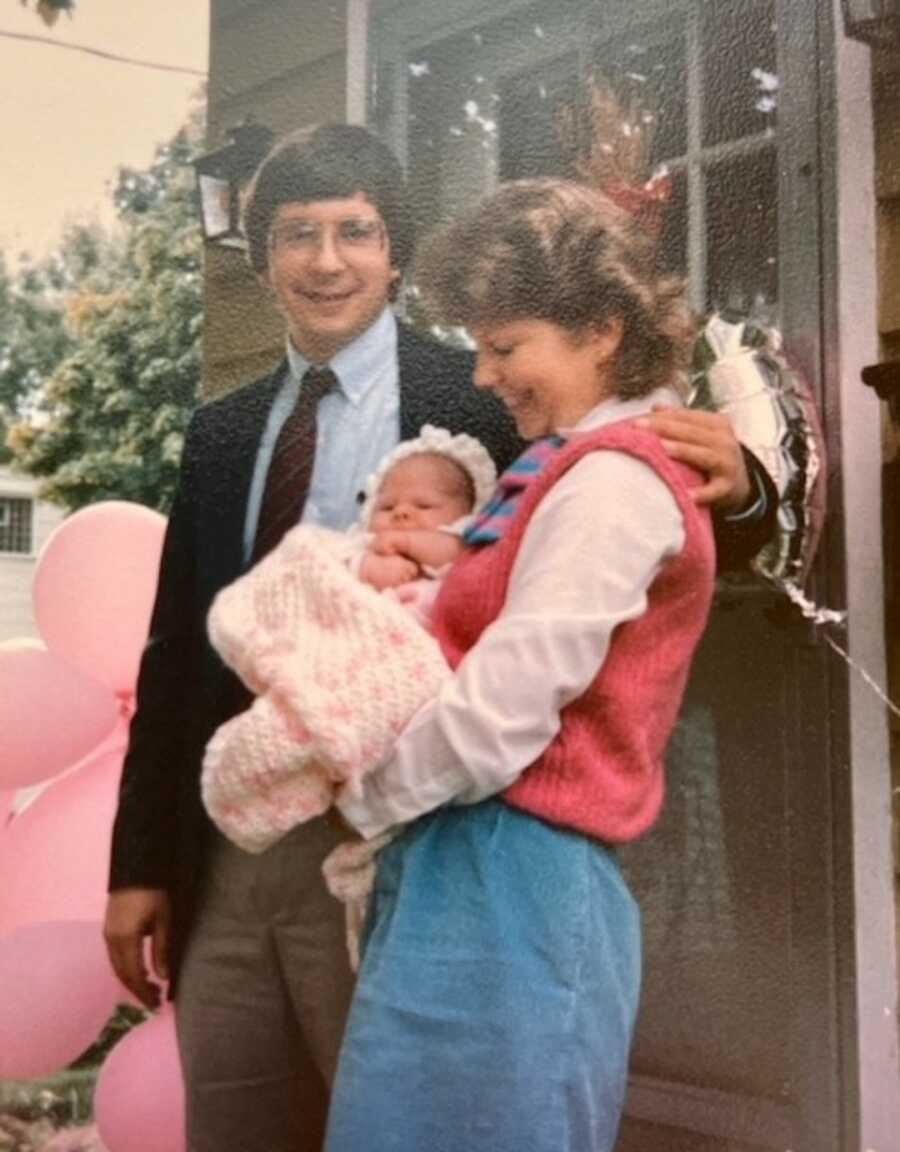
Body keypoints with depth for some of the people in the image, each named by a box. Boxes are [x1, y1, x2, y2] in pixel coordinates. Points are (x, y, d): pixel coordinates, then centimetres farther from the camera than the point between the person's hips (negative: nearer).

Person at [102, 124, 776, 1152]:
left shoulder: (481, 399, -4)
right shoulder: (221, 433, 10)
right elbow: (173, 656, 12)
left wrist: (731, 489, -28)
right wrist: (139, 860, 10)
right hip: (221, 857, 5)